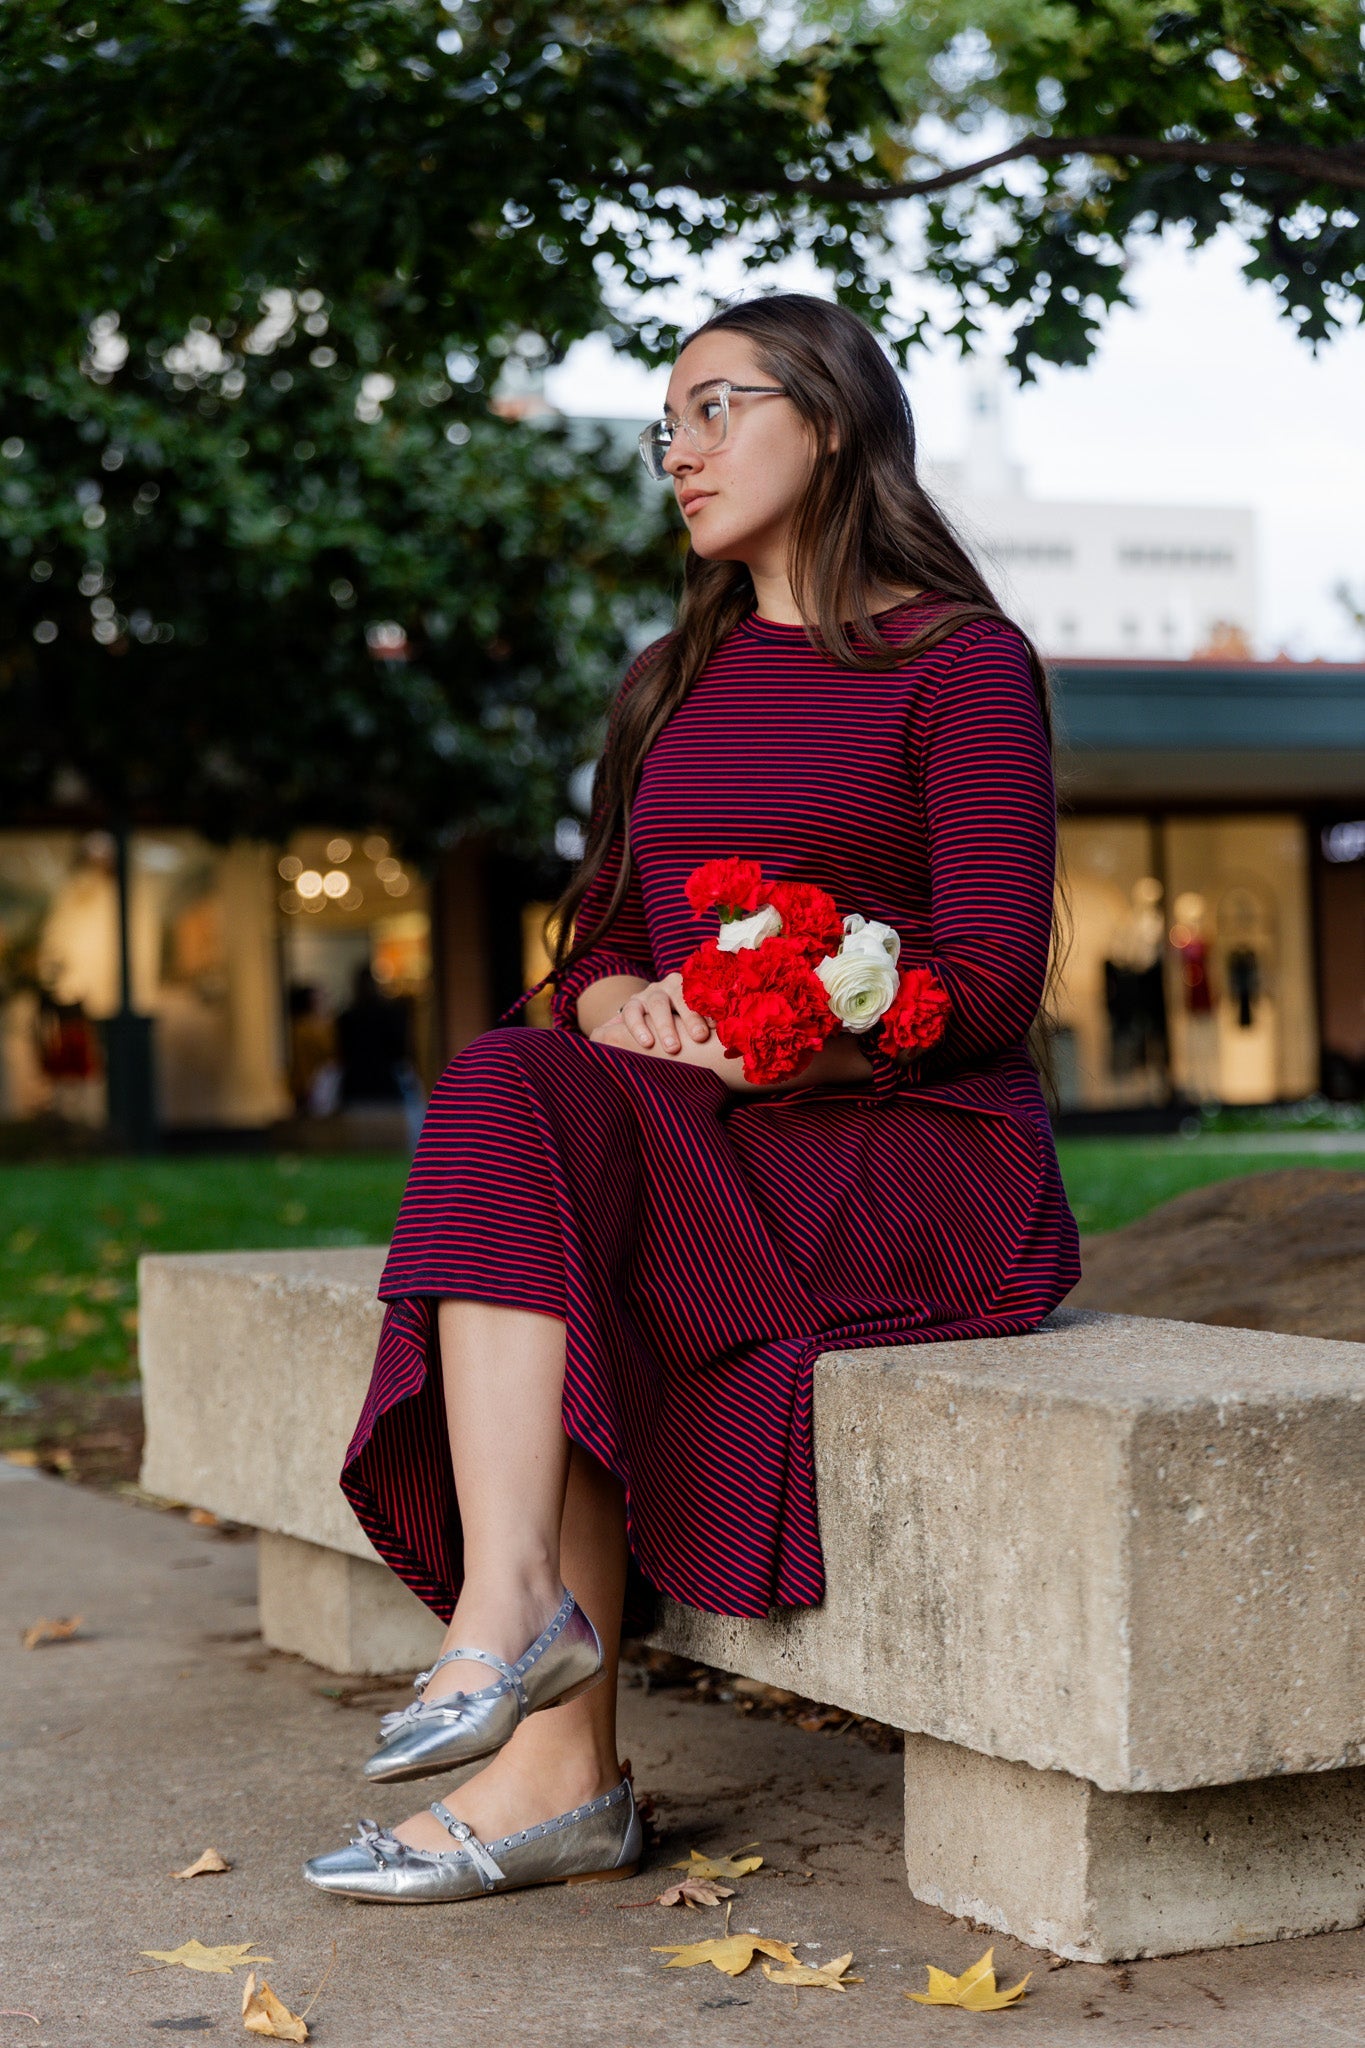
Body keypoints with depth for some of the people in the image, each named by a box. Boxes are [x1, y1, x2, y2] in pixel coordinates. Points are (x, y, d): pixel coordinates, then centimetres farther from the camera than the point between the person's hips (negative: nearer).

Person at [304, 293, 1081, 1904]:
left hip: (915, 1155, -6)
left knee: (521, 1127, -27)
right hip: (703, 1157, 6)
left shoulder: (960, 664, 0)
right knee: (510, 1091, -28)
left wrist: (772, 1045, -21)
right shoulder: (673, 683, 21)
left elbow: (988, 983, -9)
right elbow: (595, 943, 16)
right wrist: (629, 1012, -8)